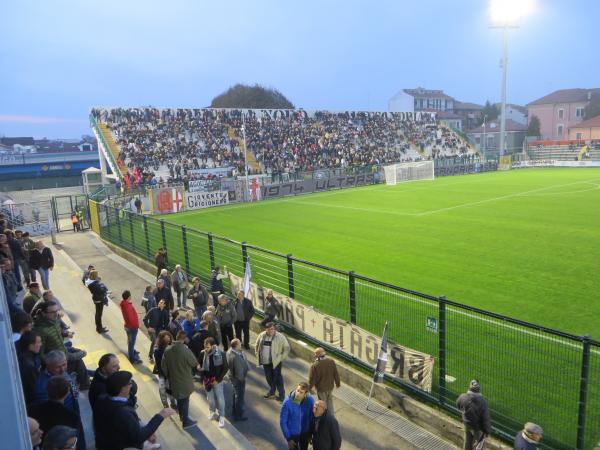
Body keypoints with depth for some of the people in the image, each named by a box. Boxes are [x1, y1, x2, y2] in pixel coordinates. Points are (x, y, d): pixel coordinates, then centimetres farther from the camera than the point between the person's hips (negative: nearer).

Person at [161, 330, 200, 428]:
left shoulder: (167, 350, -11)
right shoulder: (185, 350, -27)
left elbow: (163, 366, 0)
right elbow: (194, 363, -14)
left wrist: (168, 376, 14)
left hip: (174, 380, 5)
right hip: (185, 381, -5)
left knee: (179, 399, 24)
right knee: (185, 400, 11)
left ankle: (182, 416, 42)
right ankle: (185, 421, 21)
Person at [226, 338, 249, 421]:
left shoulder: (230, 351, -7)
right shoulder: (236, 356, -36)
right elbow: (239, 370, -27)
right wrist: (242, 379, -14)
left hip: (232, 376, 9)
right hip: (238, 378, -9)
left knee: (236, 394, 28)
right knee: (239, 396, 8)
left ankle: (236, 410, 46)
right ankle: (238, 415, 23)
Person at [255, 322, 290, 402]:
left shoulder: (280, 337, -14)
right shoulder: (262, 335, -1)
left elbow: (286, 347, -8)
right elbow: (257, 345, 17)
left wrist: (282, 357, -9)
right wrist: (257, 355, 10)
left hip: (276, 361, -5)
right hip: (265, 361, 5)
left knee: (277, 377, 3)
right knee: (268, 377, 17)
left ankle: (281, 394, 16)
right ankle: (272, 392, 37)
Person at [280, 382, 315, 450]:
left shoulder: (310, 400, -23)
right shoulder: (287, 402, -29)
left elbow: (312, 417, -8)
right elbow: (283, 422, -19)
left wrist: (310, 434, -1)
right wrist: (288, 438, -15)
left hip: (305, 432, 2)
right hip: (292, 434, -2)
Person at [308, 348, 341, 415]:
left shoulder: (315, 365, -26)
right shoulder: (331, 361, -12)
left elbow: (312, 379, -16)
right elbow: (336, 374, -1)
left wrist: (309, 388, 2)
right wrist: (337, 383, 15)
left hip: (321, 388, -4)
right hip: (330, 387, 4)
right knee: (330, 403, 24)